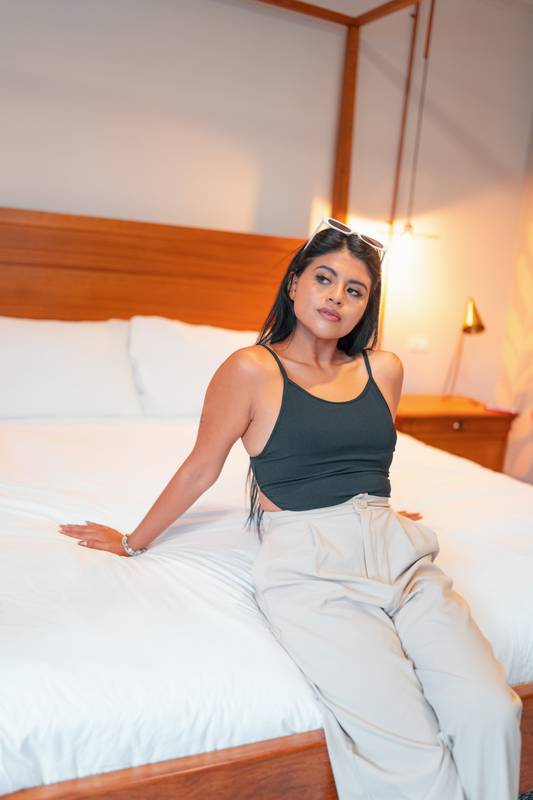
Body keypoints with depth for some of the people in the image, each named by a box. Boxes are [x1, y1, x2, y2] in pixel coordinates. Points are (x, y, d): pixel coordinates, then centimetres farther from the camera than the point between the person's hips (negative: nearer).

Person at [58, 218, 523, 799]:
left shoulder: (383, 369, 13)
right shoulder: (253, 370, -1)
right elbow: (200, 470, 8)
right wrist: (133, 542, 16)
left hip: (398, 552, 5)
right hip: (309, 567, -5)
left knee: (492, 714, -15)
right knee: (408, 747, -20)